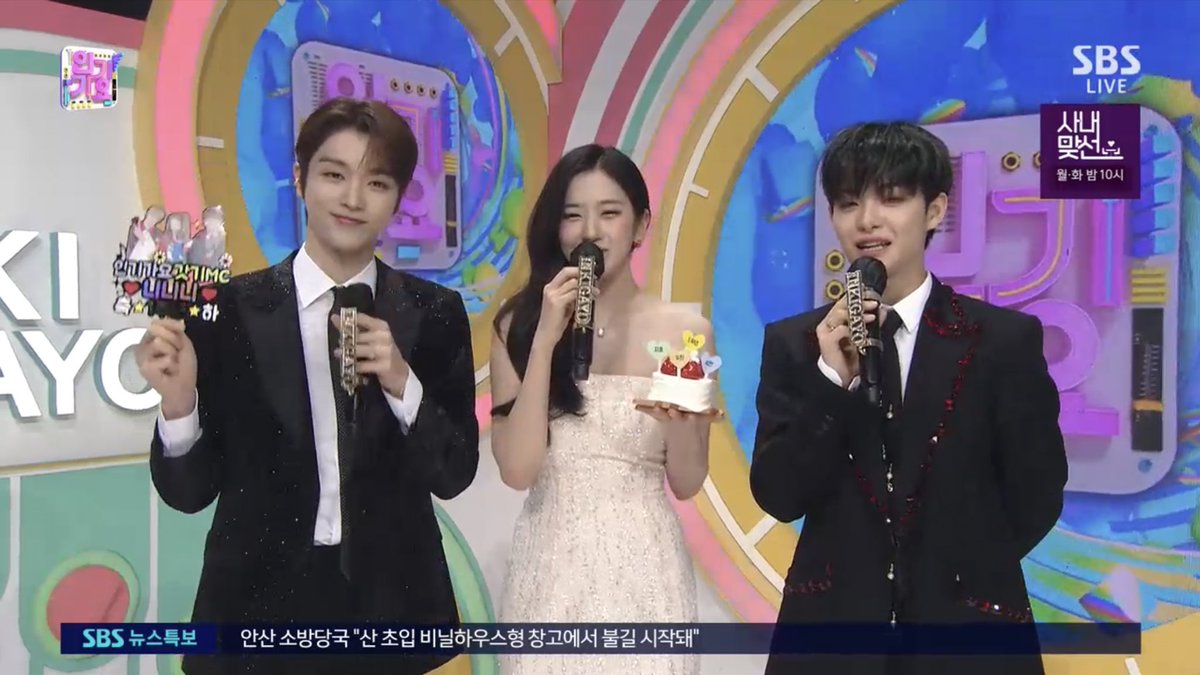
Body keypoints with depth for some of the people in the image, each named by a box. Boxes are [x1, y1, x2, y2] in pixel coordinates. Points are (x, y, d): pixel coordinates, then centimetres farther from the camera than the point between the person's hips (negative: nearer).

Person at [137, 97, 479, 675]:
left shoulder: (436, 315, -3)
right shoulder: (230, 308, -7)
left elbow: (453, 474, -3)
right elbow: (189, 490, -5)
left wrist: (402, 384, -17)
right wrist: (177, 400, -22)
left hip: (391, 603, 1)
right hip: (261, 603, -1)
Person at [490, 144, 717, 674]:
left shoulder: (685, 329, -3)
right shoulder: (519, 325, -3)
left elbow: (687, 484, 1)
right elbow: (516, 470, -11)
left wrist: (680, 423, -20)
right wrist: (546, 339, -16)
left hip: (644, 566, 0)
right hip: (552, 565, 0)